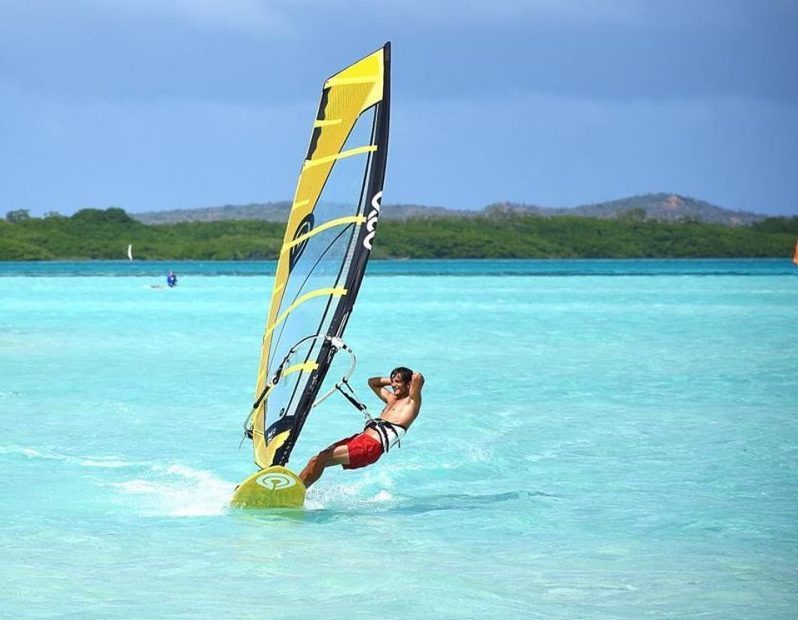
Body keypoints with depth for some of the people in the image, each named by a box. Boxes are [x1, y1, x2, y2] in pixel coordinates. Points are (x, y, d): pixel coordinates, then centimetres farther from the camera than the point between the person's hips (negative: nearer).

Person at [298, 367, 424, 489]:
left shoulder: (411, 401, 4)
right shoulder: (392, 399, 27)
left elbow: (418, 377, -13)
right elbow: (372, 382, 42)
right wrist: (391, 381, 32)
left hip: (373, 445, -9)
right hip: (361, 437, 9)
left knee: (322, 458, -19)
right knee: (316, 461, -4)